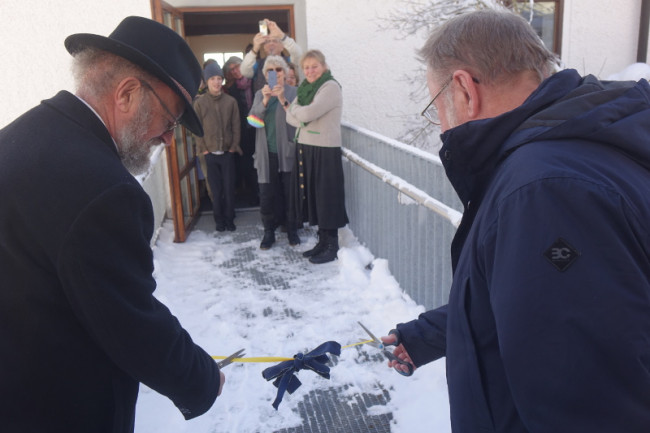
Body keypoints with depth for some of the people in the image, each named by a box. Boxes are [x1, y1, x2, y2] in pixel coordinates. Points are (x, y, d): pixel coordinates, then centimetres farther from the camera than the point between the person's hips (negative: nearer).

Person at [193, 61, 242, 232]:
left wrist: (234, 146, -2)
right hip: (210, 154, 0)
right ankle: (219, 220, 17)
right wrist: (203, 149, -5)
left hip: (227, 152, 1)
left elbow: (236, 126, 4)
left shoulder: (231, 101, 2)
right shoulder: (199, 103, -1)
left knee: (229, 188, 4)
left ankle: (229, 219, 16)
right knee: (216, 189, 5)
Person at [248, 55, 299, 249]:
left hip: (288, 151, -2)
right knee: (267, 195, 5)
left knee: (290, 193, 6)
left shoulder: (294, 92, 1)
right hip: (267, 153, 2)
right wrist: (265, 101, -16)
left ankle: (292, 229, 21)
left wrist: (283, 100, -24)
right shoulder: (260, 94, 12)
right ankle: (269, 231, 16)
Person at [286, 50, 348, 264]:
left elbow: (308, 113, -21)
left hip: (325, 150, -8)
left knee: (326, 197, -2)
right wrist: (302, 119, -12)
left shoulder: (331, 87, -10)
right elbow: (290, 117, 7)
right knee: (311, 195, 11)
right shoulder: (305, 88, 14)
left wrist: (295, 108, -2)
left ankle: (332, 246, 7)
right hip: (305, 147, 8)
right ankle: (322, 241, 22)